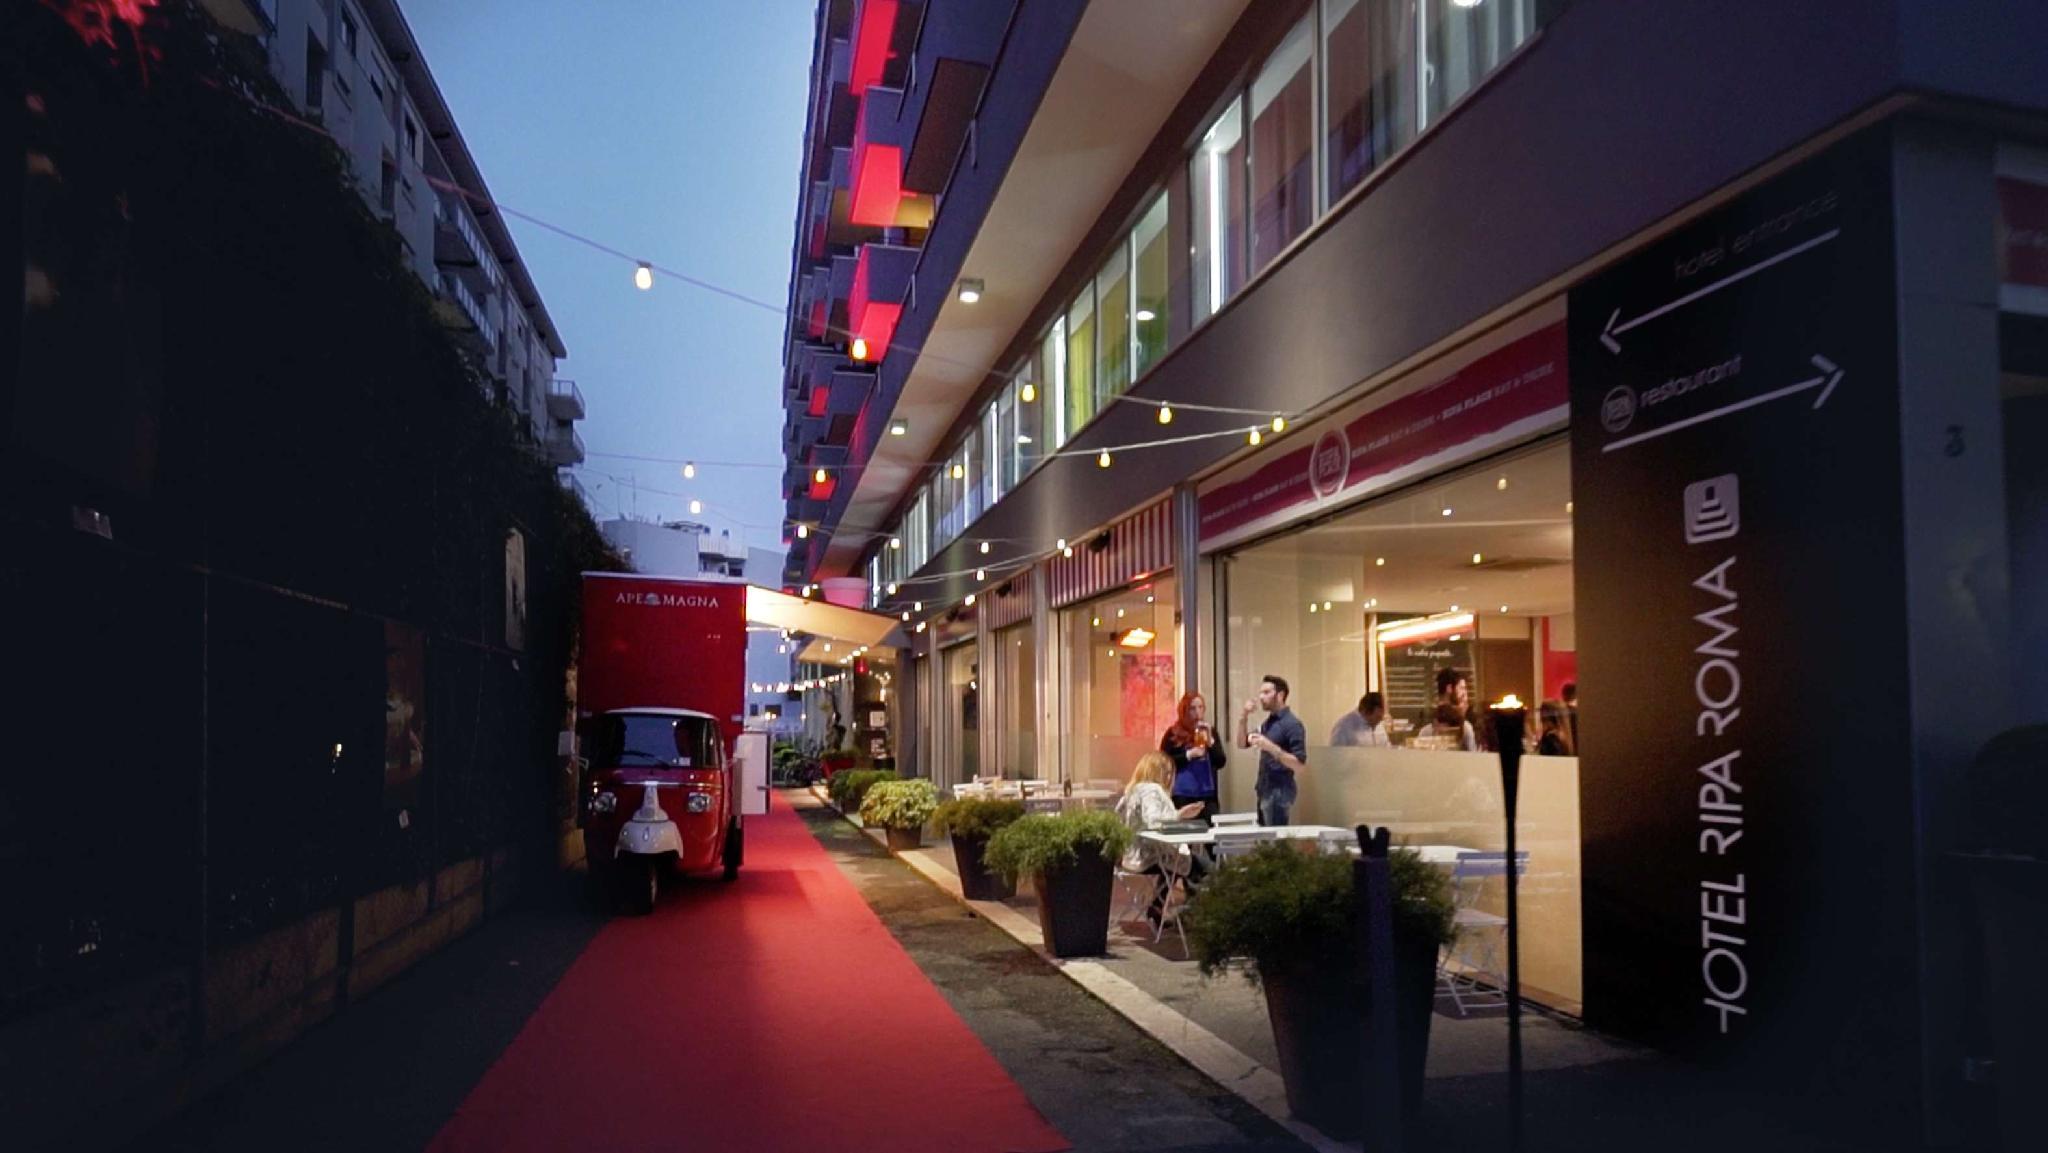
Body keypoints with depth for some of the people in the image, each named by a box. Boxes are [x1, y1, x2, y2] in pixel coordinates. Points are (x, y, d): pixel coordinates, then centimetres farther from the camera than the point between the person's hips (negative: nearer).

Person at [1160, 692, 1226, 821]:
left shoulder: (1211, 732, 10)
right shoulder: (1173, 734, 2)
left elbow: (1220, 763, 3)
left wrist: (1210, 740, -11)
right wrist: (1189, 754, -14)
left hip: (1207, 796, 3)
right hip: (1182, 796, -2)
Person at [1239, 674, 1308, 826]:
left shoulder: (1292, 724, -13)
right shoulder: (1268, 723, 13)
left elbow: (1300, 765, -19)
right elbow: (1242, 744, 16)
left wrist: (1270, 747, -27)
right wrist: (1244, 716, 2)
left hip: (1280, 793, -9)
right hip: (1265, 791, 9)